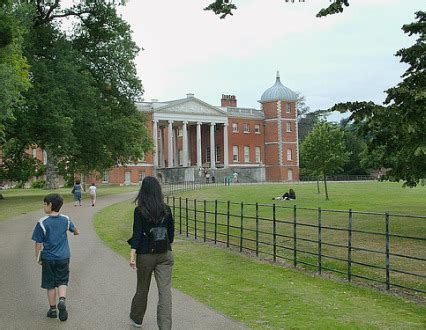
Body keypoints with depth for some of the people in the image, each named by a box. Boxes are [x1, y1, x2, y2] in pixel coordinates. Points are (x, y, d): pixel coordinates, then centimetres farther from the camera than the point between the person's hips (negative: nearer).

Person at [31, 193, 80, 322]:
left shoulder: (42, 223, -15)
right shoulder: (66, 219, -2)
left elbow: (38, 243, -10)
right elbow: (73, 229, 19)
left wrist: (37, 257, 5)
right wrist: (76, 232, 42)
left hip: (48, 258, -2)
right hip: (63, 257, 2)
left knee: (50, 284, 11)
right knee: (62, 282, 14)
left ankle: (52, 309, 20)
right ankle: (62, 300, -11)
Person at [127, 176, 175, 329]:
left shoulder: (139, 210, -10)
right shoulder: (166, 209, 0)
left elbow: (137, 233, -14)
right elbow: (171, 232, 8)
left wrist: (132, 254, -14)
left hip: (145, 254, -1)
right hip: (165, 254, 2)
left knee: (142, 288, 18)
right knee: (165, 290, -1)